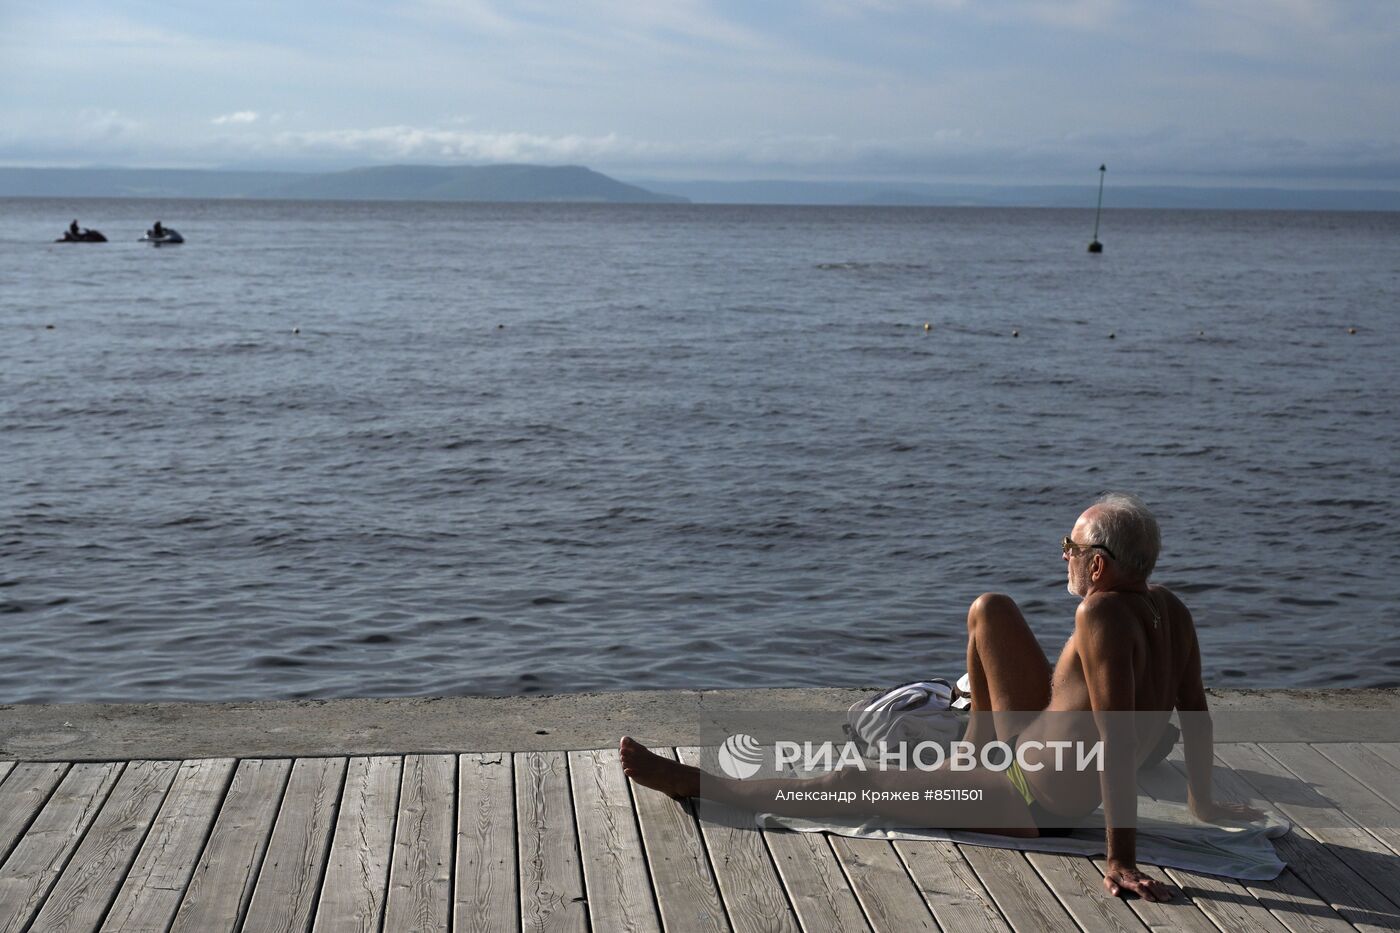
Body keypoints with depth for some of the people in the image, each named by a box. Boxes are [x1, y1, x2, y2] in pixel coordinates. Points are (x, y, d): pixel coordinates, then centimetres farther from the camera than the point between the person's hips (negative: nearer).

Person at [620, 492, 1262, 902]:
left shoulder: (1102, 616, -32)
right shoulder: (1170, 609, -7)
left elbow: (1117, 742, -36)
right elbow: (1196, 708, 1)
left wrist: (1121, 861, -37)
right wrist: (1203, 803, 13)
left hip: (1035, 804, -9)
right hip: (1043, 750, 9)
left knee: (855, 783, -2)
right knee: (988, 610, 14)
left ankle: (692, 782, 8)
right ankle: (975, 747, 33)